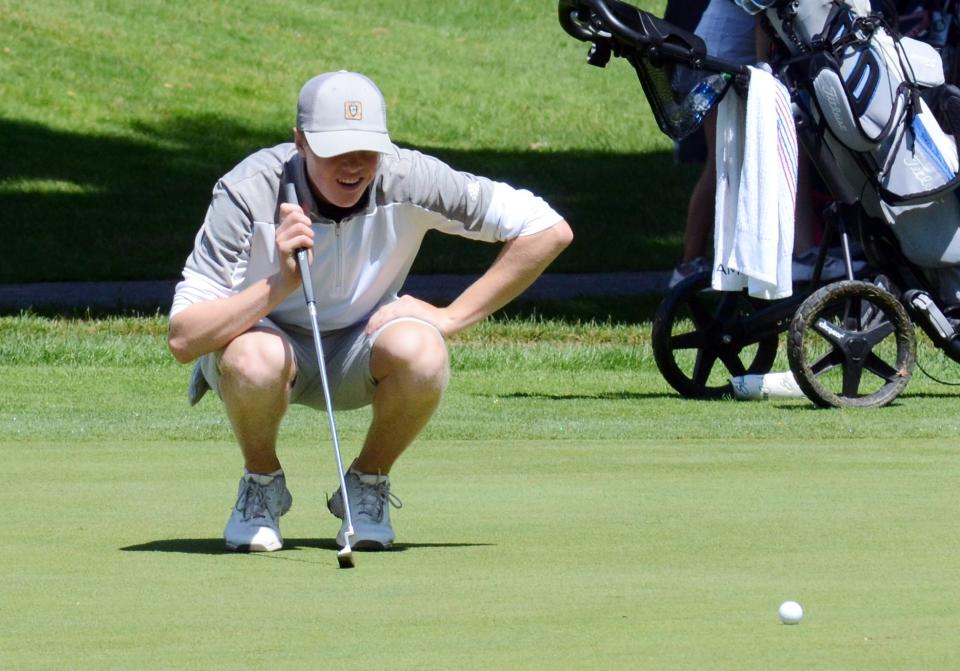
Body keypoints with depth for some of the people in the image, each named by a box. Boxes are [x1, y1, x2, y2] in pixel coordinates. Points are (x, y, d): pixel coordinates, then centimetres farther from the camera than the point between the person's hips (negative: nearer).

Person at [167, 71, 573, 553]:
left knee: (421, 354, -33)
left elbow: (548, 230, -18)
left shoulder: (408, 180, -22)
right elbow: (183, 341, -32)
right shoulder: (247, 193, -27)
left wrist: (451, 318, -18)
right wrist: (281, 283, -44)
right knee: (254, 360, -38)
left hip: (356, 357, 2)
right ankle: (262, 484, -4)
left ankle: (368, 484, -2)